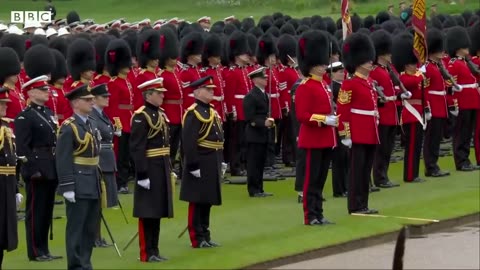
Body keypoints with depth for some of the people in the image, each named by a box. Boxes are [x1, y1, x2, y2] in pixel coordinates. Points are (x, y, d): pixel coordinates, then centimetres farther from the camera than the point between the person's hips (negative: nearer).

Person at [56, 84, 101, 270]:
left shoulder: (92, 124, 13)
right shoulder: (69, 127, -13)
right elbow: (63, 160, -16)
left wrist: (99, 181, 17)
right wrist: (67, 187, -20)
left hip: (93, 185, 8)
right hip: (78, 187, -8)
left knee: (91, 228, 12)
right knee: (76, 228, -2)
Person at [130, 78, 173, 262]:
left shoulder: (161, 114, 13)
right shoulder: (141, 116, -14)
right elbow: (137, 148, -19)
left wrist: (168, 170, 17)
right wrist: (142, 174, -22)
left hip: (162, 169, 9)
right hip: (149, 169, -9)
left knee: (158, 211, 12)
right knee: (147, 212, -3)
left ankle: (154, 250, 18)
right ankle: (146, 253, 1)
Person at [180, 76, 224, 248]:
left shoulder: (212, 112, 15)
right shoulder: (193, 113, -14)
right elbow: (188, 143, -20)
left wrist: (219, 163, 18)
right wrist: (193, 166, -23)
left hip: (212, 165, 9)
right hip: (200, 165, -9)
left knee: (207, 201, 13)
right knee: (197, 202, -2)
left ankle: (205, 236, 20)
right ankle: (197, 239, 1)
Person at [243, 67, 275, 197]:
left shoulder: (264, 94, 14)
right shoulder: (250, 97, -14)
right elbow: (250, 118, -17)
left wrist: (269, 122, 6)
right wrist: (263, 123, -23)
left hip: (263, 135, 9)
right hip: (254, 135, -9)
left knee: (261, 162, 11)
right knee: (254, 163, -4)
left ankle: (259, 189, 16)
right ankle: (254, 190, -1)